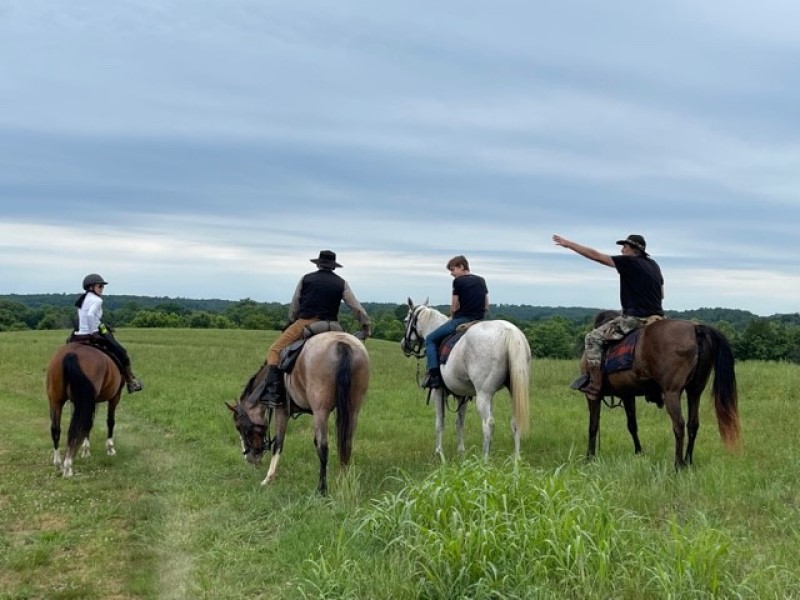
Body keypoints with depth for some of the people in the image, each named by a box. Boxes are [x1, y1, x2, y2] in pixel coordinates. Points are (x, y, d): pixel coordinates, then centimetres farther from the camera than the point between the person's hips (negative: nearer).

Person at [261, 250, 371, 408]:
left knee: (275, 350, 5)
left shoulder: (306, 279, 10)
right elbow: (357, 308, 13)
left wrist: (292, 323, 31)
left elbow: (293, 308, 15)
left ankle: (273, 393, -13)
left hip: (304, 323, -2)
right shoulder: (341, 284, 12)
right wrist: (366, 325, 27)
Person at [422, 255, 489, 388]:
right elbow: (486, 307, 13)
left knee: (430, 339, 5)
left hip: (461, 320, -7)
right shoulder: (481, 281, 13)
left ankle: (434, 374, -8)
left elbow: (454, 308, -6)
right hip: (479, 321, 7)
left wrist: (452, 318, 13)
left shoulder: (458, 281, -7)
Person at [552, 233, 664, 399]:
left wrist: (568, 244, 0)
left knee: (593, 338, -3)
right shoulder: (654, 265, 16)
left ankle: (593, 386, -9)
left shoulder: (629, 262, -7)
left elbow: (595, 255, -6)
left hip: (635, 318, -9)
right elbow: (661, 295, 25)